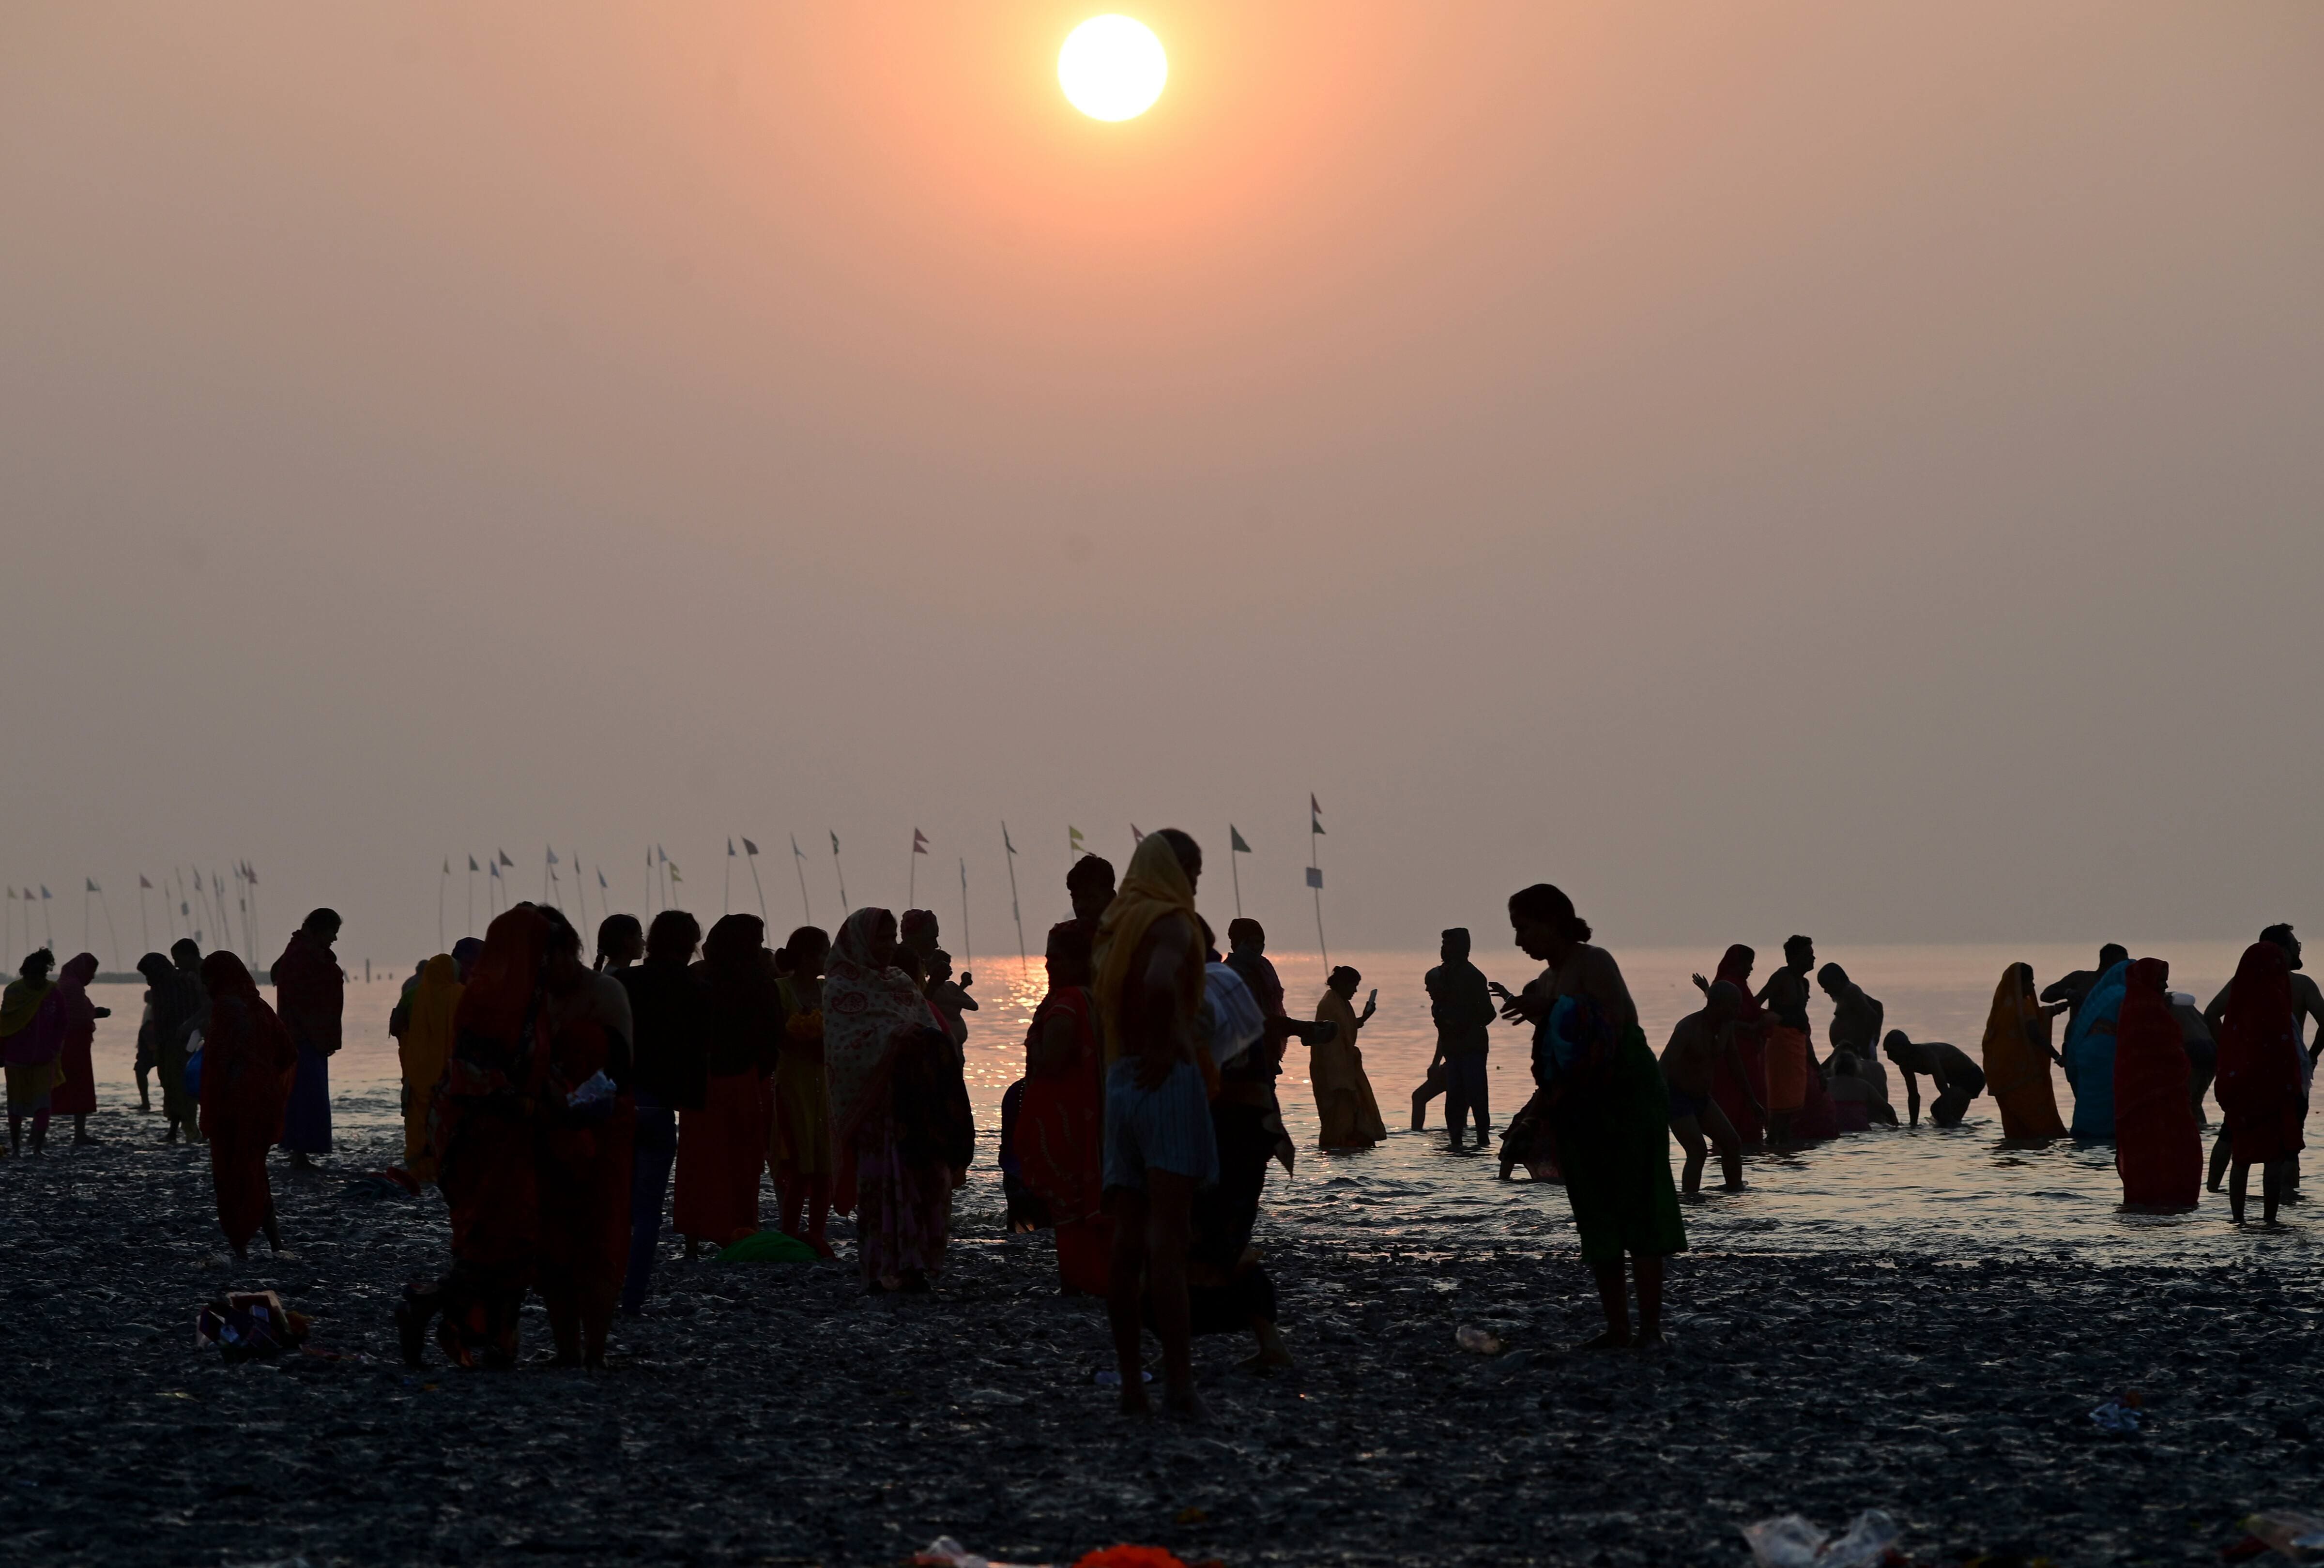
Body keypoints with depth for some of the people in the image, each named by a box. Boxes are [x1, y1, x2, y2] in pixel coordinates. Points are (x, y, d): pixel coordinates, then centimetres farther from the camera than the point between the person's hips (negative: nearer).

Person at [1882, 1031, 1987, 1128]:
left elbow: (1945, 1091, -38)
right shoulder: (1905, 1064, -4)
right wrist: (1913, 1124, 3)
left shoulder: (1927, 1055, -33)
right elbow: (1913, 1096, 6)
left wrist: (1947, 1120, -41)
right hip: (1958, 1081, 10)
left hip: (1972, 1078, -10)